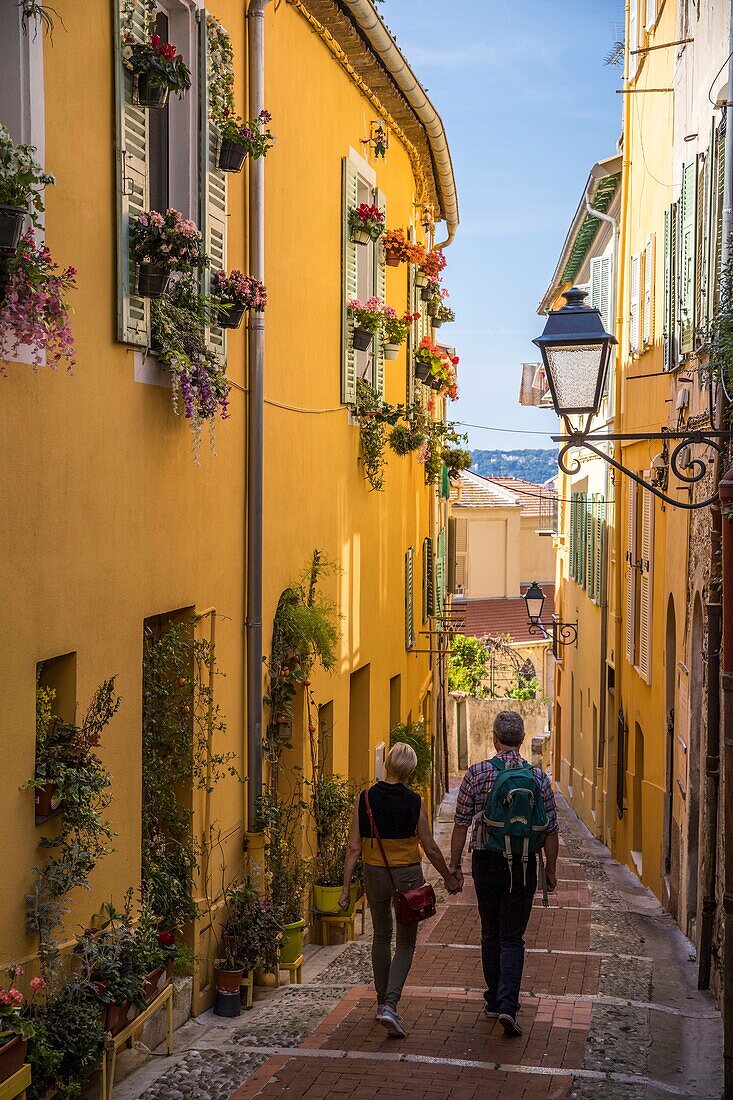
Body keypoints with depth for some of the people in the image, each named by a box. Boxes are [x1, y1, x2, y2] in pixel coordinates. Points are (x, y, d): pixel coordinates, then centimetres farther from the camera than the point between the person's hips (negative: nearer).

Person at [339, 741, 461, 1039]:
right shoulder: (414, 802, -11)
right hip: (407, 875, -2)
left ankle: (383, 1001, 33)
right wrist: (449, 879, 10)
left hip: (374, 874, 2)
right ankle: (390, 1004, -10)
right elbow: (430, 848, -5)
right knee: (406, 942, 8)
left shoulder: (365, 799, -7)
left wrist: (346, 889, -2)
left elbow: (354, 848, -7)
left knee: (381, 937, 22)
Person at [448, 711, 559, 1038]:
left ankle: (494, 1001, 26)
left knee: (490, 934, 16)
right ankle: (507, 1004, -11)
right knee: (512, 938, 4)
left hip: (485, 861, 1)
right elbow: (550, 830, 1)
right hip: (523, 865, 0)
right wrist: (551, 870, 12)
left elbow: (461, 824, -4)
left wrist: (455, 865, 6)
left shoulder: (476, 773, -6)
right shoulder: (539, 777, -3)